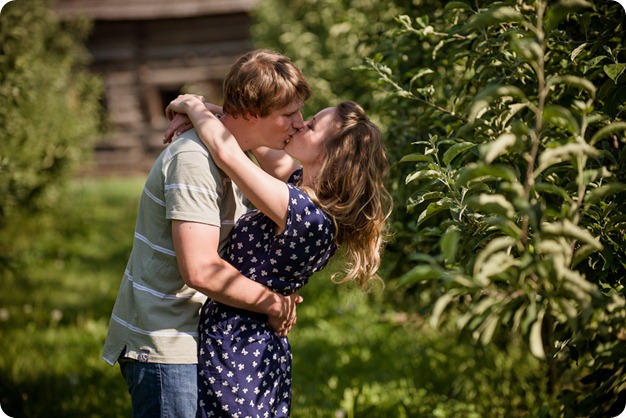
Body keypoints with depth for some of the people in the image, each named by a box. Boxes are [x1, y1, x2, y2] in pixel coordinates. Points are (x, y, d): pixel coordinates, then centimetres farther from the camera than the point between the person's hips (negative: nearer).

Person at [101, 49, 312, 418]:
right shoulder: (194, 161, -21)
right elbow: (200, 270, -29)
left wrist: (281, 292, 4)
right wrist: (273, 302, -15)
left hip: (194, 340, 10)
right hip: (164, 346, -10)